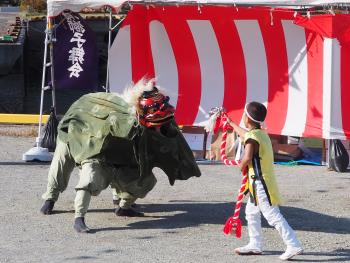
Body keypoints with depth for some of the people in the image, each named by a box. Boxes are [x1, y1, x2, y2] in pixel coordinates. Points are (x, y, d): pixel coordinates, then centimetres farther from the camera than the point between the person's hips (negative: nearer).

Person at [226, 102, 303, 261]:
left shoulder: (252, 137, -17)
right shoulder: (261, 134, 12)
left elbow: (247, 158, -31)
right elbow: (244, 134, 34)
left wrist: (241, 167, -8)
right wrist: (230, 123, 49)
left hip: (260, 183, -10)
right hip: (258, 183, 10)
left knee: (272, 215, -13)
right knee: (251, 212, 22)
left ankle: (293, 246, -18)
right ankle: (255, 245, 28)